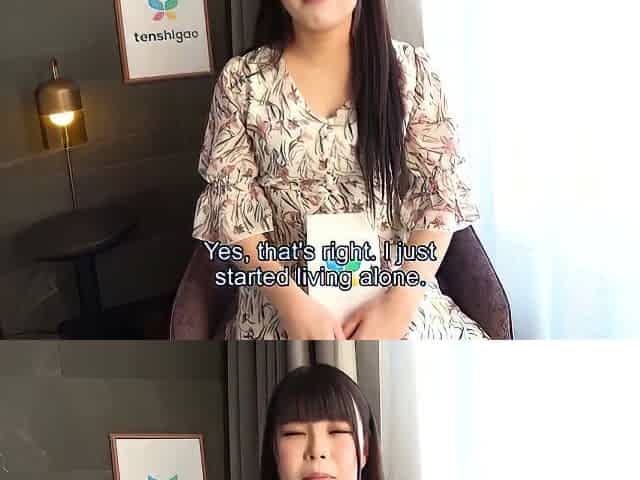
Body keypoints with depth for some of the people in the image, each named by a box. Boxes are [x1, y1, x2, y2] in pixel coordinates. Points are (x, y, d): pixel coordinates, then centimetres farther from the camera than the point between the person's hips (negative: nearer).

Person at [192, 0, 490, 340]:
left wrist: (401, 301, -14)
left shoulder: (410, 68, 1)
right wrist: (292, 303, -16)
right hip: (281, 294, 0)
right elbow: (232, 203, -3)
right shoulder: (241, 79, 0)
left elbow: (440, 191, -2)